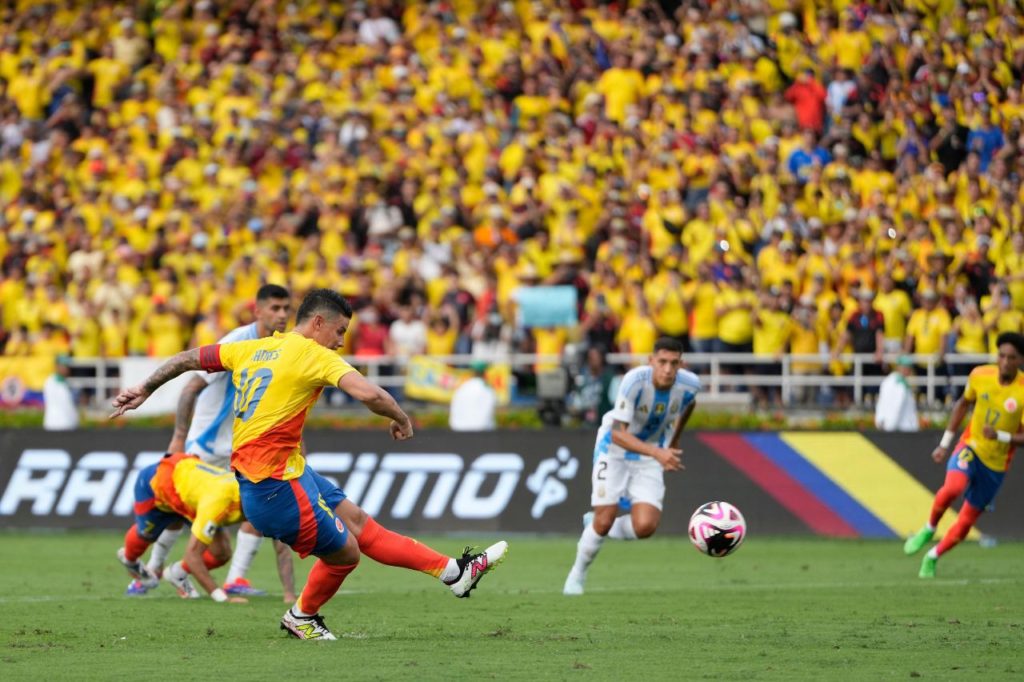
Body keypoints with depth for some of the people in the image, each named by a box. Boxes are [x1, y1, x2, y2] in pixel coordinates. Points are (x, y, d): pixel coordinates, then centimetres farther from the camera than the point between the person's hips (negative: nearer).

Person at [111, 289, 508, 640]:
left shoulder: (254, 350, 12)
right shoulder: (312, 355, -11)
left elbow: (189, 358, 19)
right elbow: (368, 394, -24)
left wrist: (145, 389, 31)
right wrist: (402, 420, -5)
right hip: (275, 484, -9)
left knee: (357, 522, 11)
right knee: (344, 552, 5)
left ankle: (454, 572, 14)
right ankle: (303, 618, 29)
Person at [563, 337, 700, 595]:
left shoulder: (689, 385, -16)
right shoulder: (635, 381, -30)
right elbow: (618, 434, -35)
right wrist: (657, 452, -48)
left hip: (650, 458, 3)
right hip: (615, 450, -3)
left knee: (645, 527, -15)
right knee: (603, 522, -8)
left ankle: (607, 527, 19)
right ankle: (578, 574, 20)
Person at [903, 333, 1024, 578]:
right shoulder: (980, 375, -9)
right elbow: (963, 403, 11)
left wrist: (1000, 436, -32)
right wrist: (945, 442, 11)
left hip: (996, 462, 0)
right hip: (971, 447, 0)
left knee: (967, 520, 6)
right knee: (953, 486, -32)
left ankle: (933, 557, 30)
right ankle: (929, 529, -6)